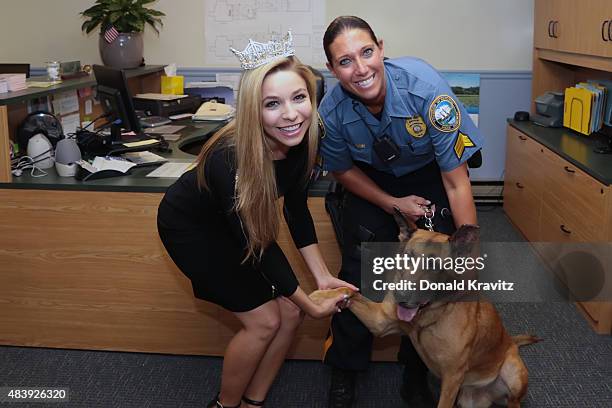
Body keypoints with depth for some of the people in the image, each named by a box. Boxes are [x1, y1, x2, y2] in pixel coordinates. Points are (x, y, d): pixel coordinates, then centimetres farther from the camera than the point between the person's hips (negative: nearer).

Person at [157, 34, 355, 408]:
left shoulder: (303, 138, -22)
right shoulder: (230, 160, -40)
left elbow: (296, 207, -5)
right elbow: (260, 246, -28)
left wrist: (322, 276, -9)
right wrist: (312, 305, -18)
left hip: (235, 225, 6)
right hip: (190, 226, -6)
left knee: (289, 313, 1)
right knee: (264, 320, -8)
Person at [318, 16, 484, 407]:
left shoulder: (424, 86, -35)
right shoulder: (332, 112, -27)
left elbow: (457, 182, -28)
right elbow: (343, 170, -3)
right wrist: (393, 204, -12)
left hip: (430, 174, -1)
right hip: (372, 180, 2)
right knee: (358, 269, -5)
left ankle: (417, 376, 15)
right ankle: (344, 371, 17)